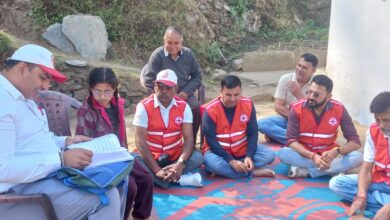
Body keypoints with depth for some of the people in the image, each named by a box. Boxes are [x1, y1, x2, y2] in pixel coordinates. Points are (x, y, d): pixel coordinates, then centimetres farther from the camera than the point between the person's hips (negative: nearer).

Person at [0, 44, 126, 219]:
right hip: (21, 189, -11)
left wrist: (65, 142, 8)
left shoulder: (24, 98, 14)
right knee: (106, 195, -23)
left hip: (50, 173, 11)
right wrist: (61, 159, -27)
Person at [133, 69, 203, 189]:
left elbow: (188, 138, -11)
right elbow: (140, 141, -19)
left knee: (197, 158, -24)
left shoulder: (183, 107, -5)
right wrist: (157, 170, -29)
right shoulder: (144, 107, -13)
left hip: (175, 156, 2)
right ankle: (178, 178, -29)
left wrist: (180, 163, -31)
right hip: (150, 157, -2)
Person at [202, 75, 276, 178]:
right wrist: (231, 161, -28)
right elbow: (211, 141, -19)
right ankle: (252, 172, -21)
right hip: (218, 150, -3)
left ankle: (225, 169, -19)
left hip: (242, 150, 4)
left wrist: (249, 156, -20)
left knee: (269, 155, -17)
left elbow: (253, 133, -4)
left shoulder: (248, 104, -8)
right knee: (212, 163, -36)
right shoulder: (210, 110, -18)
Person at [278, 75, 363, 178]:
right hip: (304, 154, -1)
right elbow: (291, 140, -16)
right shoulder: (297, 108, -15)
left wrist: (335, 152, -31)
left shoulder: (339, 109, -12)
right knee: (283, 153, -32)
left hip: (328, 155, 1)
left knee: (357, 157, -25)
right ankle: (334, 169, -26)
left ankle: (305, 171, -25)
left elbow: (355, 141, -10)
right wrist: (313, 156, -32)